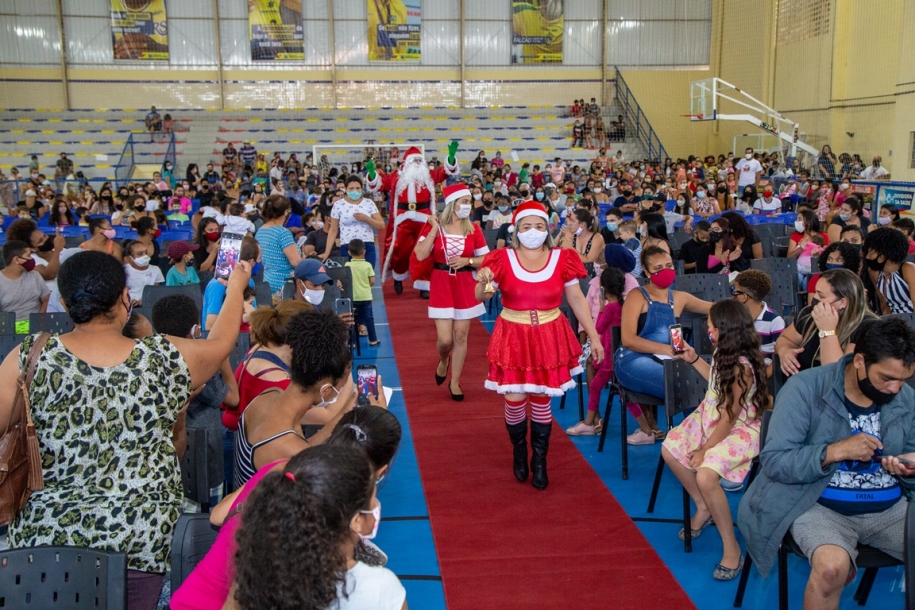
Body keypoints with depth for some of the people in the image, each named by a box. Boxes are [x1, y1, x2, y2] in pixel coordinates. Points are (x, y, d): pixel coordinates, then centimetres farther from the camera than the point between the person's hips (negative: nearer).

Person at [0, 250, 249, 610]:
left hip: (42, 536, 1)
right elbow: (221, 343, 10)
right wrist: (236, 287, 26)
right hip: (139, 540, 0)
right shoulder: (167, 360, -9)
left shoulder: (29, 359, -11)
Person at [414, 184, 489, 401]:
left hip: (465, 286, 2)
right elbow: (420, 255, -15)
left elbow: (486, 259, 4)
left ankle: (455, 382, 21)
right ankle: (443, 360, 32)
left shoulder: (473, 229, 0)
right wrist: (434, 229, -17)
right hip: (441, 285, -2)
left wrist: (467, 261, -13)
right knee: (445, 339, -5)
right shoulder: (434, 226, -4)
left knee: (461, 335, 6)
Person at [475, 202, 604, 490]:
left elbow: (577, 299, 3)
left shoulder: (561, 259, -3)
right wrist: (482, 282, -27)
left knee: (541, 399, 5)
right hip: (513, 336, 0)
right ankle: (519, 453, 27)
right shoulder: (503, 259, -6)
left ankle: (540, 461, 22)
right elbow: (482, 297, -2)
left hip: (549, 337, 1)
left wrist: (594, 337, 2)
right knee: (514, 399, 0)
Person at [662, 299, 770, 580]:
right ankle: (703, 508, 24)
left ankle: (731, 548, -12)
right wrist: (693, 359, 12)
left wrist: (705, 450, -16)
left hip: (739, 431, -10)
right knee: (670, 449, 8)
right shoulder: (724, 353, -3)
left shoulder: (742, 367, -29)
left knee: (705, 475, -29)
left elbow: (729, 418, -24)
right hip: (710, 418, 10)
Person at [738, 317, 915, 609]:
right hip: (821, 506, -5)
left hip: (891, 508, 5)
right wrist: (835, 451, -25)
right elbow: (773, 460, -14)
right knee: (832, 566, -33)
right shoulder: (806, 389, -12)